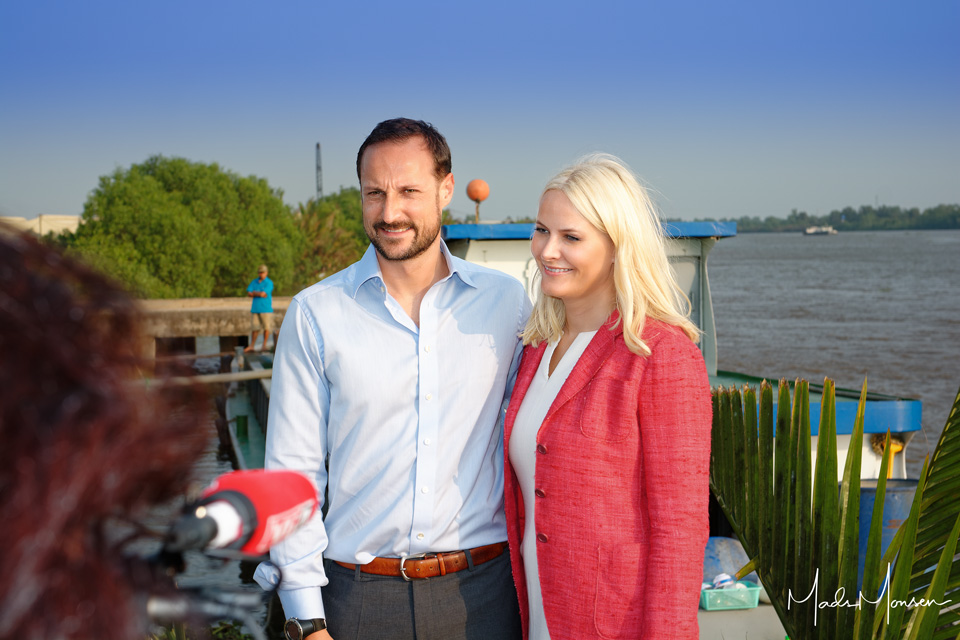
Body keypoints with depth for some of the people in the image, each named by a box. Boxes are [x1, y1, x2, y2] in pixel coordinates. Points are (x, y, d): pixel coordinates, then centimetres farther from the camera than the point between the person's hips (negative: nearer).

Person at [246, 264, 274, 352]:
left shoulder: (269, 283, -3)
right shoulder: (254, 282, 12)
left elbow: (263, 293, -15)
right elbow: (249, 293, 2)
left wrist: (255, 292, 0)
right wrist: (259, 294, -8)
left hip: (266, 309, -4)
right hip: (255, 308, 4)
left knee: (266, 327, 0)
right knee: (255, 328, 6)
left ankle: (264, 345, 9)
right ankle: (252, 346, 12)